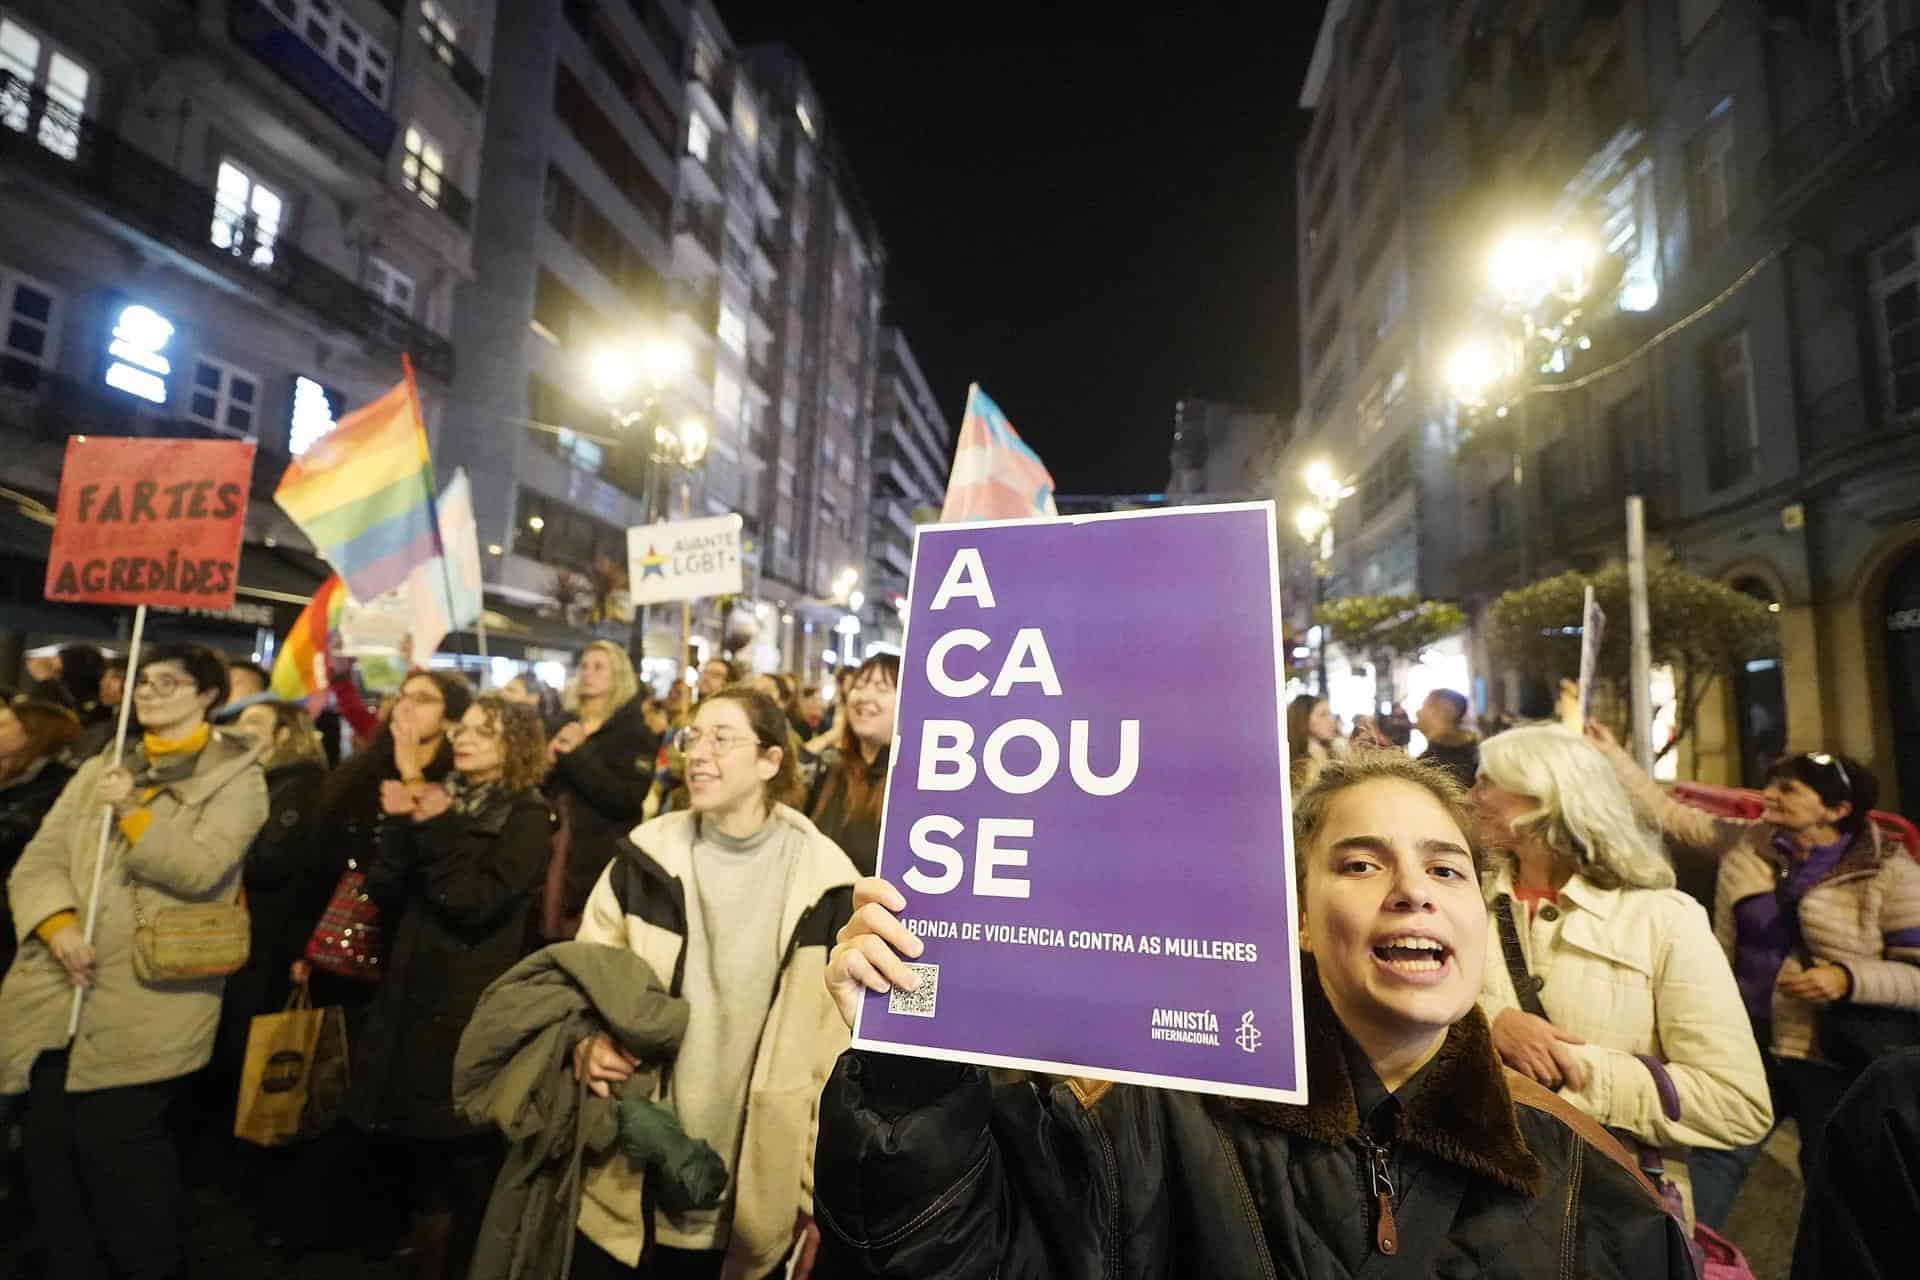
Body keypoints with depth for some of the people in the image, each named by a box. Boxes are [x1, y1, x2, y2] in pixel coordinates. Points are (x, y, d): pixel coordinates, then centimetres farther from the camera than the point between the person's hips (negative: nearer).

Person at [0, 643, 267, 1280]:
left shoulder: (236, 777, -1)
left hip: (149, 998, -5)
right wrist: (58, 924, -11)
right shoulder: (98, 770, 16)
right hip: (57, 989, 6)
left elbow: (201, 869, -13)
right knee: (51, 1142, 9)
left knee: (118, 1142, -5)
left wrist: (132, 811, -19)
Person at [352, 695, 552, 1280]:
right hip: (409, 997, 6)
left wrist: (438, 831, -17)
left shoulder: (525, 818, -8)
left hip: (470, 1011, -6)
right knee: (404, 1147, 18)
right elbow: (384, 893, 3)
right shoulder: (440, 799, 11)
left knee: (462, 1160, 7)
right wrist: (400, 826, -10)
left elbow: (476, 904, -19)